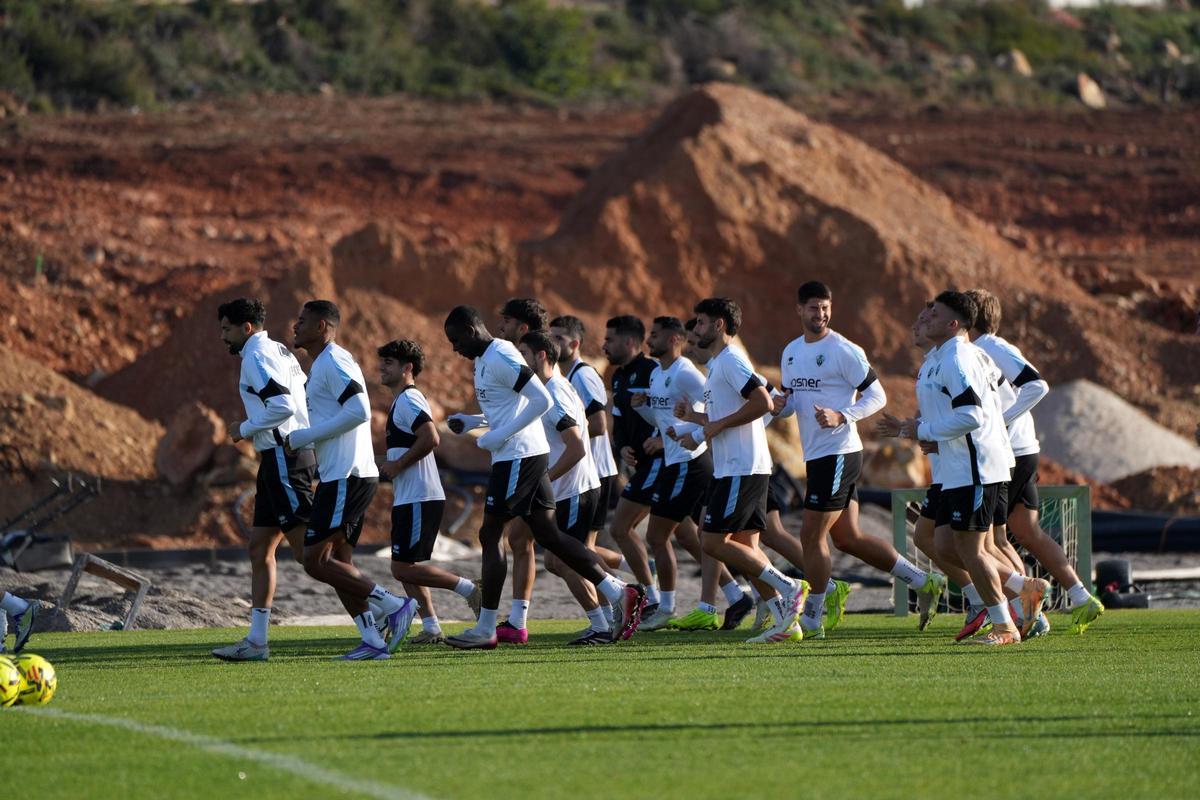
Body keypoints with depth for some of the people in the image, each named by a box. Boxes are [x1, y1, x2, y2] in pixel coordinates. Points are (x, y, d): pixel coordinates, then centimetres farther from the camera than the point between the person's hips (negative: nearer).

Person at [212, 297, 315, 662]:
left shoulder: (257, 356, -11)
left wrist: (246, 428, -10)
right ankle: (256, 642, 10)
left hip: (283, 456, -11)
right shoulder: (279, 351, 19)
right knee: (259, 548, 10)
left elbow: (283, 405, -23)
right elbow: (310, 402, 20)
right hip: (282, 457, 11)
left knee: (308, 550, -12)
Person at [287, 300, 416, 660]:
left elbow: (358, 412, -23)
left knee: (315, 560, -11)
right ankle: (374, 640, 7)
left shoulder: (333, 363, -12)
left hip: (345, 477, -11)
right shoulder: (324, 364, 20)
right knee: (338, 561, 10)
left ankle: (394, 605, -10)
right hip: (345, 475, 11)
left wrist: (303, 437, -17)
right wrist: (302, 440, 12)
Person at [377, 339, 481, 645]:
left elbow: (430, 438, -26)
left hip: (419, 499, -11)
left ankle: (468, 589, -8)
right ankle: (431, 627, 10)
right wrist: (389, 464, 13)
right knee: (405, 568, 10)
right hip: (408, 499, 11)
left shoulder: (408, 401, -12)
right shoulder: (402, 401, 20)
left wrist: (397, 465, -17)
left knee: (403, 568, -12)